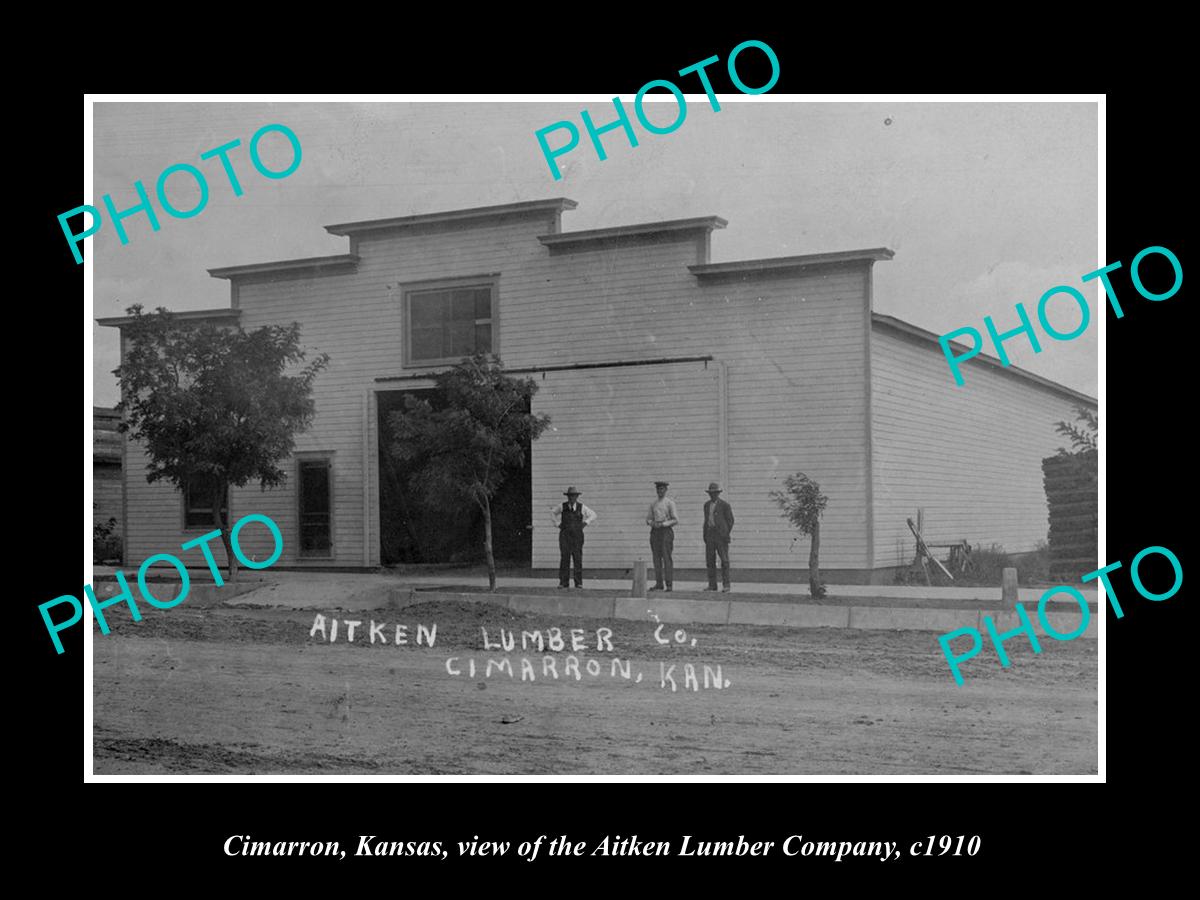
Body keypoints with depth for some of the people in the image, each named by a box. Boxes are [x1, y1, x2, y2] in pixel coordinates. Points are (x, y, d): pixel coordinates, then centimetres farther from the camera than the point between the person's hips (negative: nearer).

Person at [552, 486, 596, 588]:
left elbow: (593, 516, 12)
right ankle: (563, 582, -2)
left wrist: (585, 524, 2)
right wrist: (557, 523, 11)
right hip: (564, 536, 0)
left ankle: (578, 583, 0)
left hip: (577, 536, 0)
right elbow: (553, 513, 20)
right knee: (564, 559, -5)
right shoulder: (562, 506, 0)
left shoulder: (581, 507, 0)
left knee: (578, 559, -4)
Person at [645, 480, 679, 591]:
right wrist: (652, 523, -4)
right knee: (656, 558, 2)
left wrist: (663, 524, -13)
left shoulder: (670, 503, 1)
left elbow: (675, 520, -3)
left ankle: (668, 584, -10)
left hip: (666, 531, -5)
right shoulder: (653, 504, 16)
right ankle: (659, 583, 4)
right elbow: (648, 519, 19)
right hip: (655, 531, 5)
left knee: (667, 558, -10)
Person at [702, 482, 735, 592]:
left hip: (721, 536, -6)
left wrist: (726, 534, -7)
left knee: (724, 561, -7)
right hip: (710, 535, 6)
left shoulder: (725, 505, -2)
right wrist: (705, 535, 12)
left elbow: (730, 520, -1)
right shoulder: (707, 505, 16)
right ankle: (712, 585, 8)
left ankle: (726, 585, -6)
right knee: (710, 561, 4)